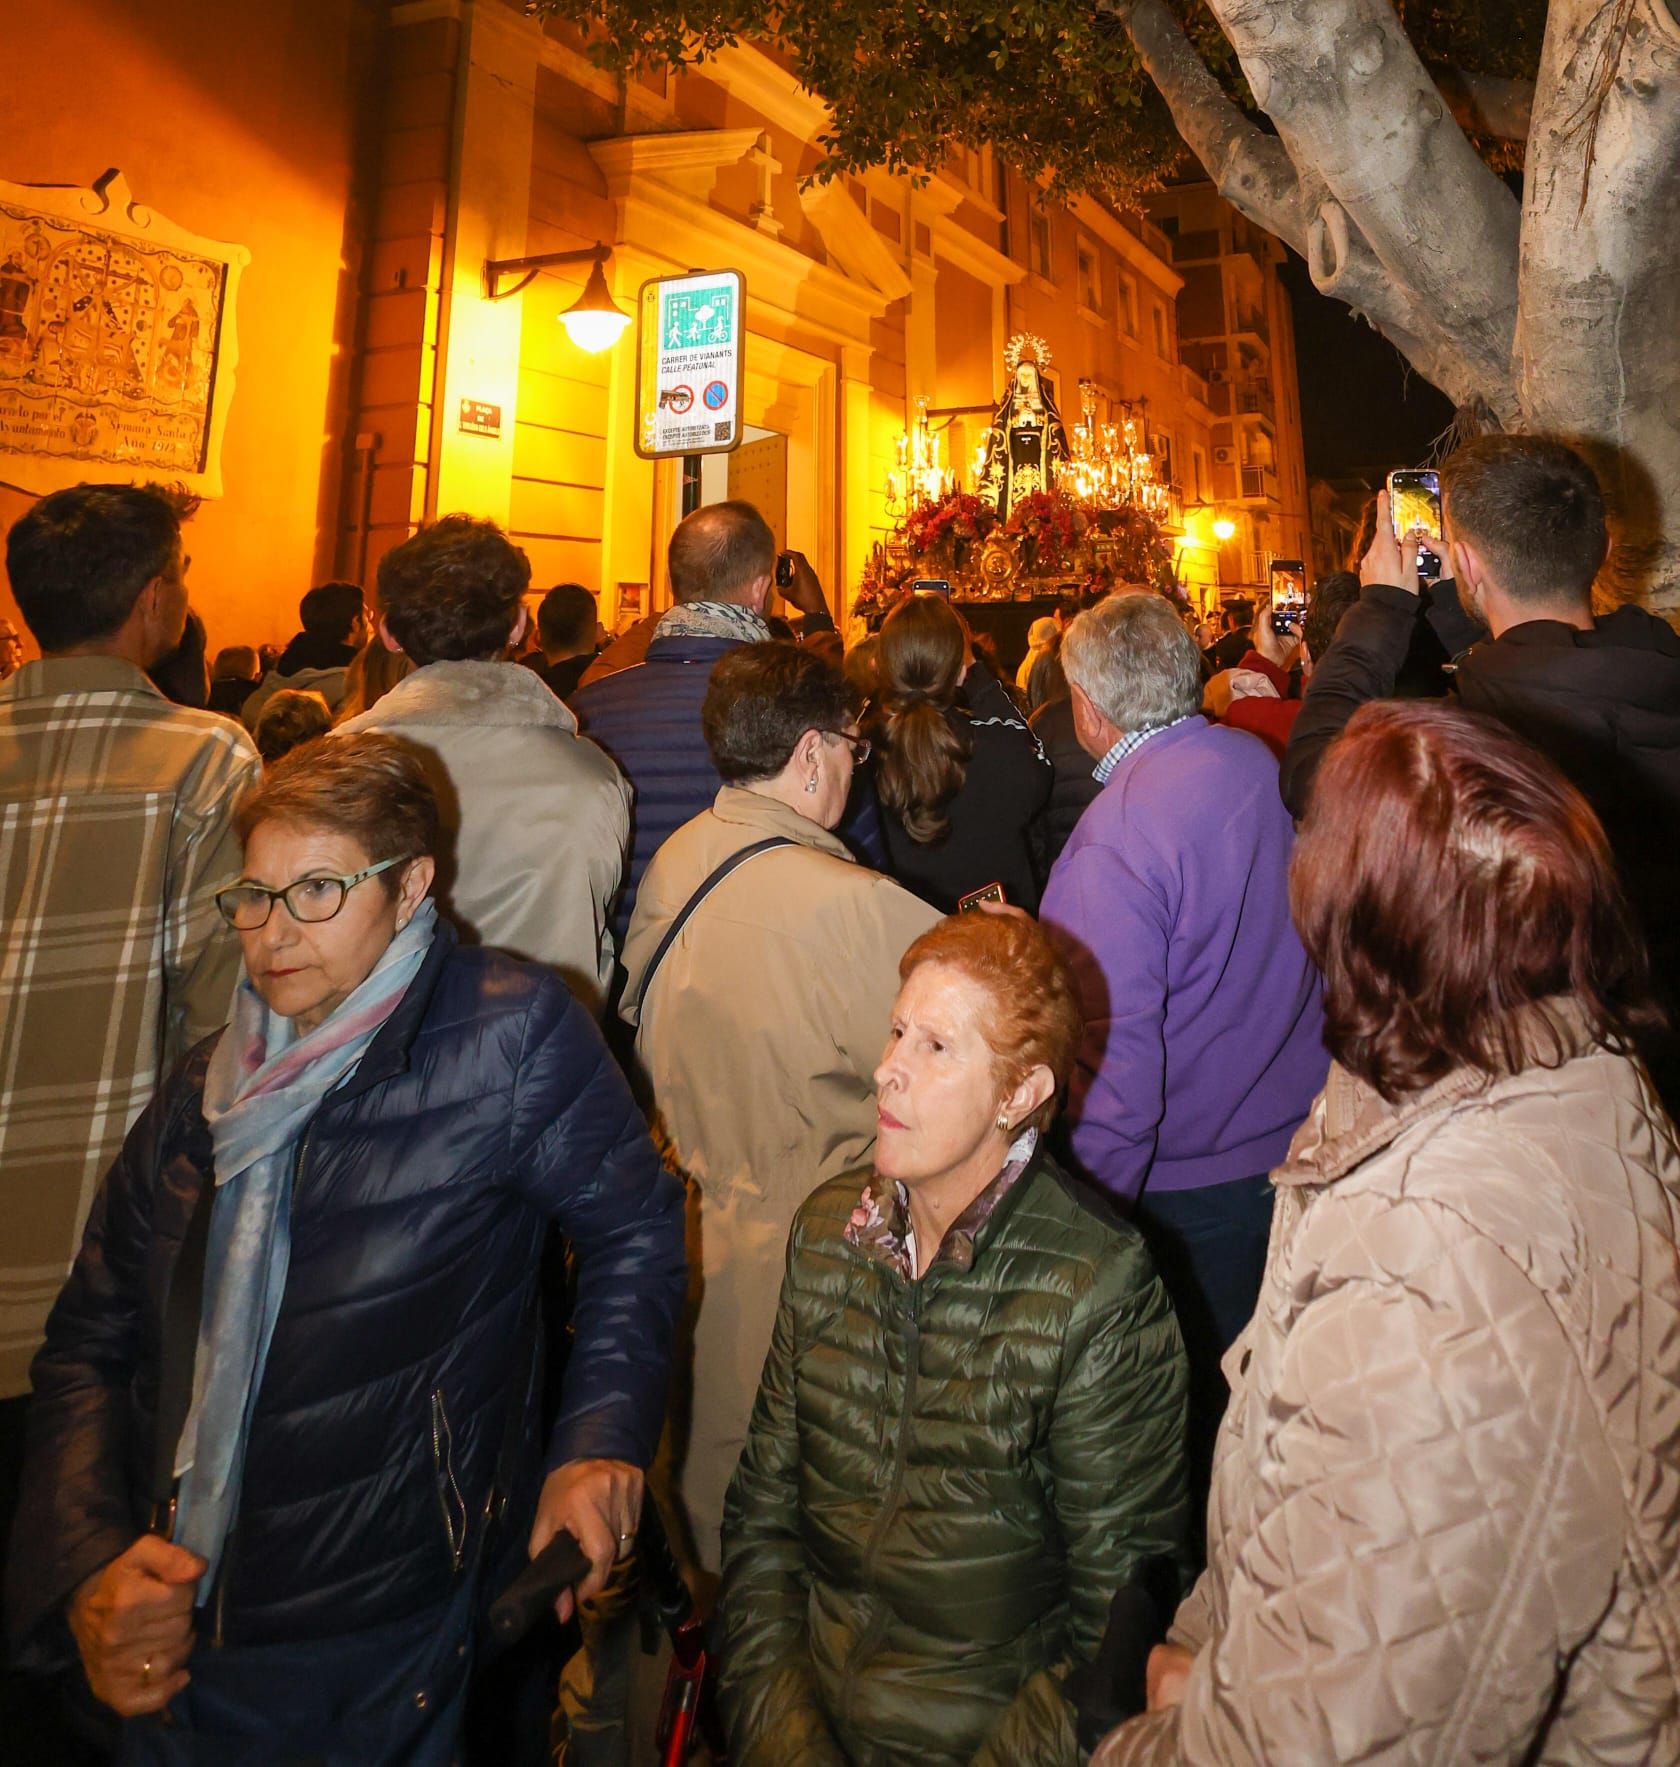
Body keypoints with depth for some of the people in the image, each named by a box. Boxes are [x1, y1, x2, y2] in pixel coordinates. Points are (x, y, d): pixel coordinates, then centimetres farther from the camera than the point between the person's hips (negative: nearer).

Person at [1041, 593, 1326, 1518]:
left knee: (1198, 1416, 14)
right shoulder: (1273, 767, -2)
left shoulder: (1116, 835, -24)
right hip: (1304, 1141, 7)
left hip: (1189, 1181, -7)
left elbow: (1113, 1061, -25)